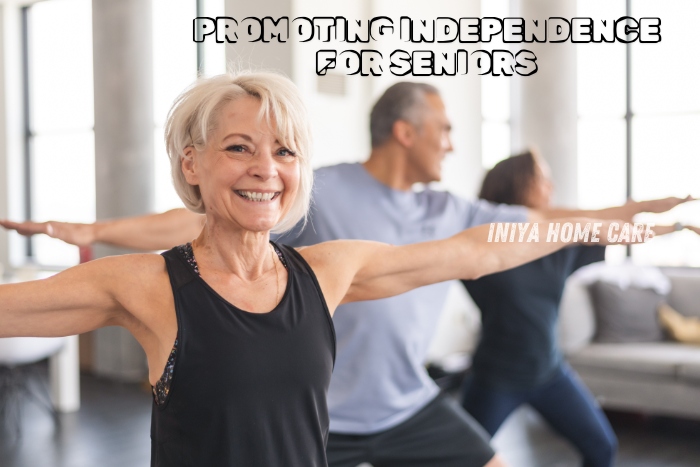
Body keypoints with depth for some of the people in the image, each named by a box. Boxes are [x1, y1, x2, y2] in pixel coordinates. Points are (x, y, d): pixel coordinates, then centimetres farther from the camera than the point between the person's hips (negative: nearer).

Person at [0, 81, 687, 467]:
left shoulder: (450, 213, 2)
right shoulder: (319, 194, -15)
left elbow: (547, 221, 9)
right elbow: (203, 223, -17)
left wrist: (644, 211, 14)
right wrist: (93, 231, -23)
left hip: (411, 407, 5)